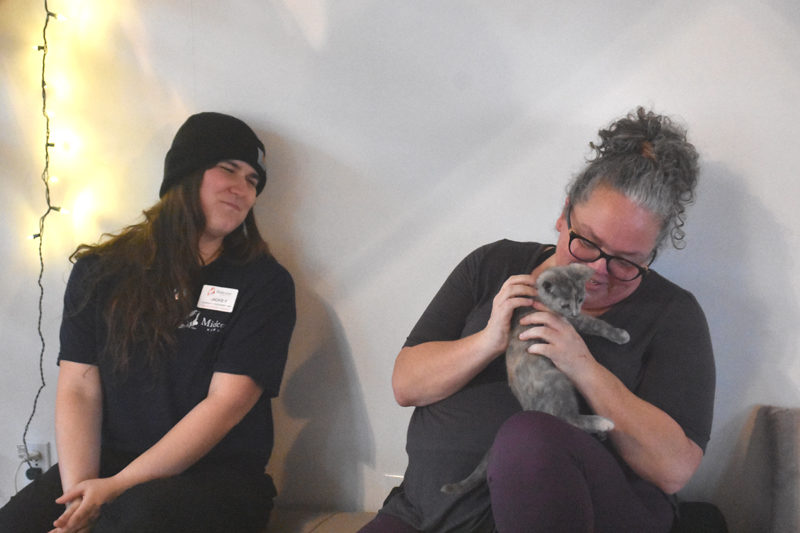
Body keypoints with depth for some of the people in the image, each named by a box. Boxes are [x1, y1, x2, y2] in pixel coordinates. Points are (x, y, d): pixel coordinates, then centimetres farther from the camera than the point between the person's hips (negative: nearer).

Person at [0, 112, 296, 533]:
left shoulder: (264, 283, 0)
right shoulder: (100, 272, 9)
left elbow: (227, 402, -9)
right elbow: (78, 390, 2)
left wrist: (119, 487, -16)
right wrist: (81, 490, -14)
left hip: (219, 472, -2)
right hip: (109, 462, 3)